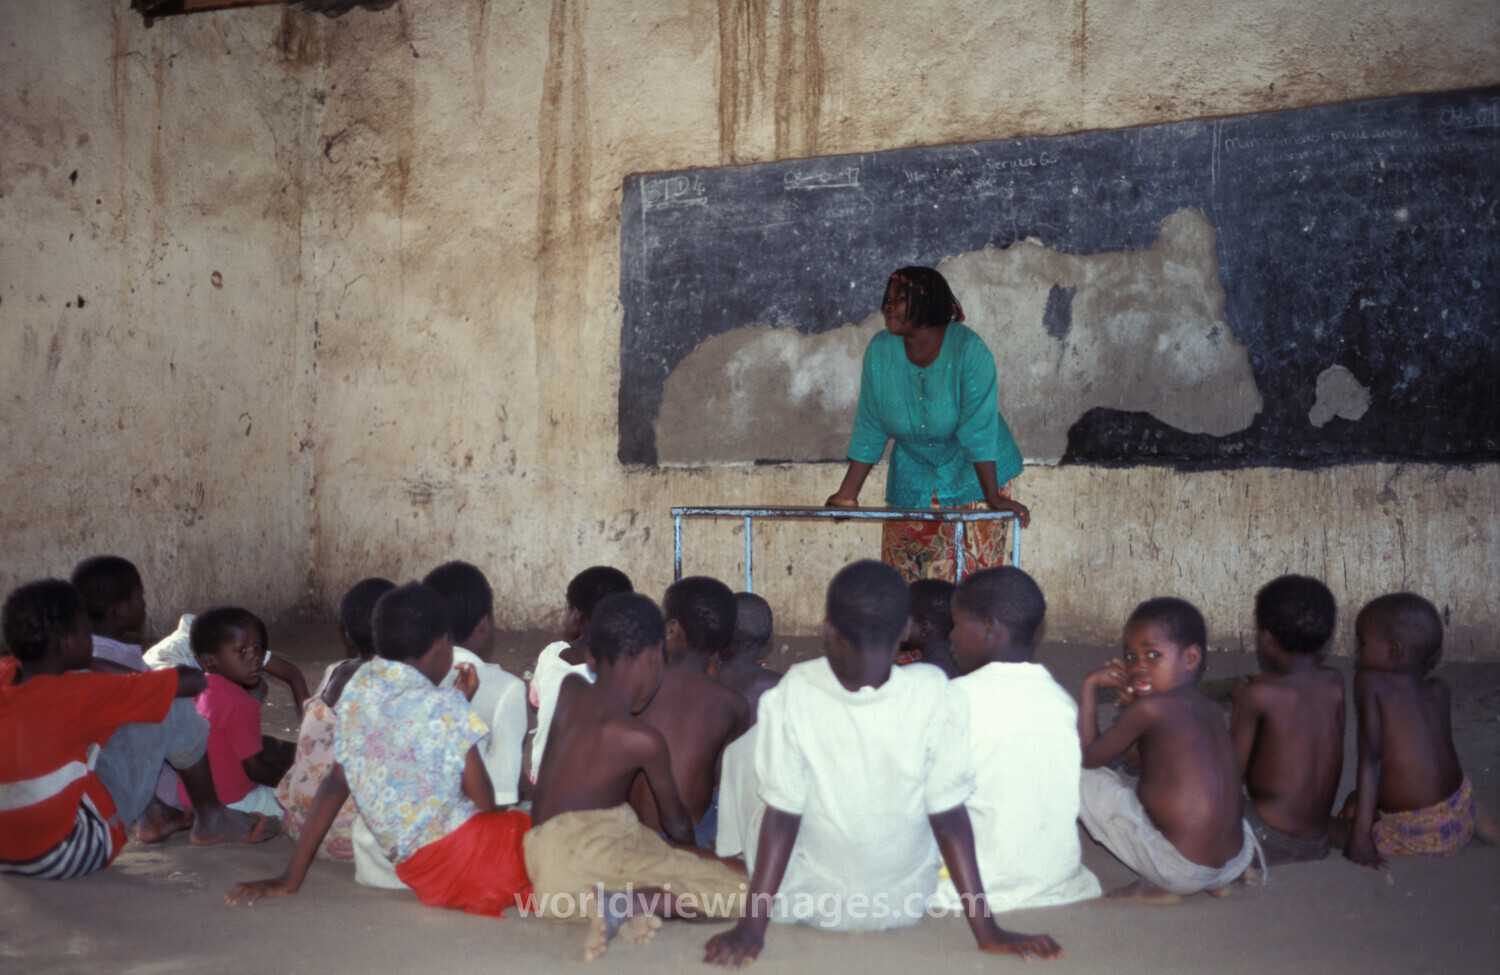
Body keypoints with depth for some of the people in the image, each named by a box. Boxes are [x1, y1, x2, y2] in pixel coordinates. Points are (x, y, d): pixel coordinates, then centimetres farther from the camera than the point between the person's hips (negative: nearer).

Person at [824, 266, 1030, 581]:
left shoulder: (968, 349, -21)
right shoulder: (880, 350, -10)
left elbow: (978, 428, -24)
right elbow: (869, 428, -5)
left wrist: (993, 498, -25)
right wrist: (847, 495, -7)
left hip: (972, 475, -3)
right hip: (913, 479, 4)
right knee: (903, 579, 0)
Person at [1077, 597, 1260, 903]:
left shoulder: (1149, 708, -13)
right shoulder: (1211, 711, 9)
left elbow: (1089, 757, -2)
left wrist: (1090, 686, 5)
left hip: (1180, 871, -8)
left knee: (1080, 777, -4)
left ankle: (1158, 887, 3)